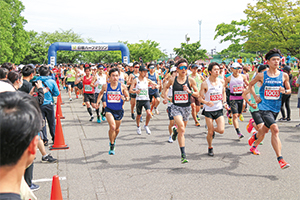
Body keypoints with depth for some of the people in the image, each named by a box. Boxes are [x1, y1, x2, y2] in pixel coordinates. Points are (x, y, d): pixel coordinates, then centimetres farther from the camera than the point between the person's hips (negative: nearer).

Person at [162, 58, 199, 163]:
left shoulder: (190, 80, -3)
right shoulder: (173, 80, -2)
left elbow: (197, 94, 2)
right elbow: (166, 88, 18)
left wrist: (189, 91, -17)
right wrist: (165, 97, 2)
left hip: (186, 107, 2)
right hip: (175, 107, -2)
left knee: (181, 130, 14)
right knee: (182, 129, -19)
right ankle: (183, 155, -17)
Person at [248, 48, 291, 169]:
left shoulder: (284, 76, 1)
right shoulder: (262, 76, -5)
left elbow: (289, 90, 11)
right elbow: (251, 84, 11)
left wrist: (285, 91, -12)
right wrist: (255, 97, 0)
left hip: (276, 108, 4)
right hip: (264, 107, -4)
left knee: (264, 130, 20)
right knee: (275, 130, -22)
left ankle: (254, 146, 52)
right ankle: (280, 159, -19)